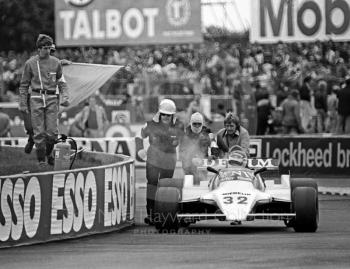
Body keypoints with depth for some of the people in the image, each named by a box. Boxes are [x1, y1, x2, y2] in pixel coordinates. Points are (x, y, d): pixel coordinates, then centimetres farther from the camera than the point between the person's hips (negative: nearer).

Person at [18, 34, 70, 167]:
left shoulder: (56, 62, 6)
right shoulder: (30, 63, 2)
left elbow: (61, 81, 14)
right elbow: (24, 85, 8)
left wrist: (65, 97, -1)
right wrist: (22, 104, 5)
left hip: (51, 99, 1)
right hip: (36, 99, -1)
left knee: (52, 132, -5)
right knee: (39, 132, -4)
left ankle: (48, 153, 21)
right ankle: (41, 160, 8)